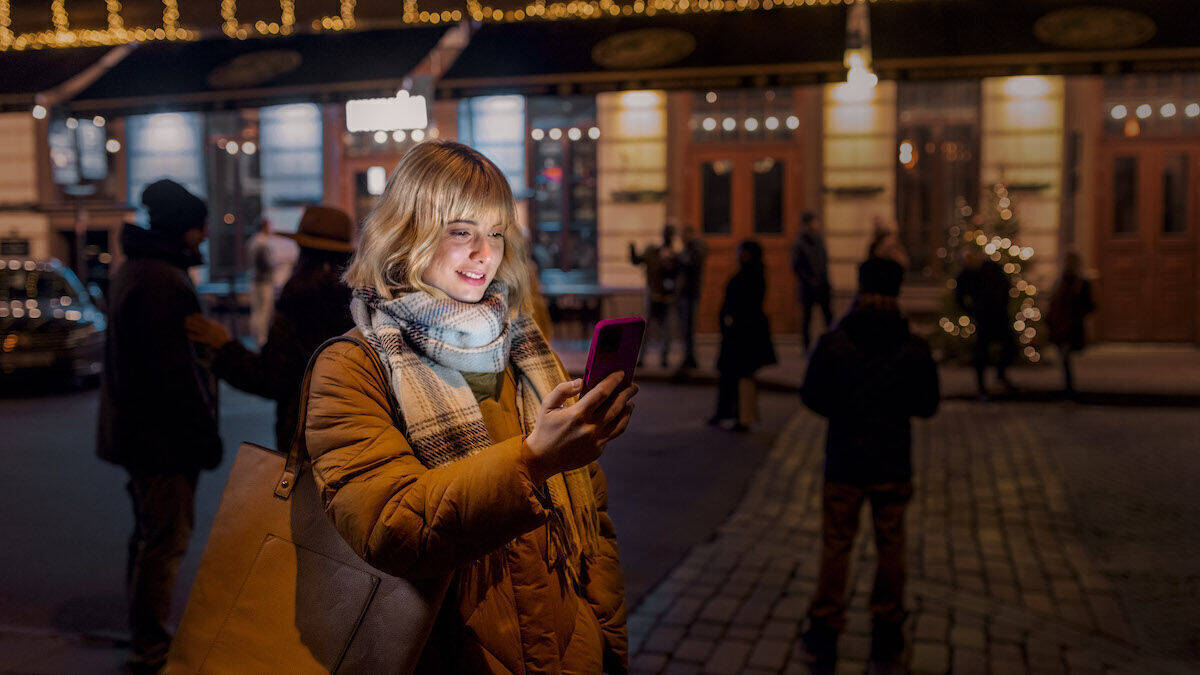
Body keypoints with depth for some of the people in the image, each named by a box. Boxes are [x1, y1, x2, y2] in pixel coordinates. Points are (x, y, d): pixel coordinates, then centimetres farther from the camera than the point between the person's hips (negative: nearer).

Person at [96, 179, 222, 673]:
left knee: (150, 535, 20)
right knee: (165, 540, -3)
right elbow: (175, 369, -24)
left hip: (138, 430, 11)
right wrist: (203, 435, -17)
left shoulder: (135, 270, 14)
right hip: (163, 435, -11)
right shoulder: (161, 281, -20)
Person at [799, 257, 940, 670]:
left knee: (835, 547, 10)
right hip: (893, 462, 1)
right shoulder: (913, 348, -9)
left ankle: (824, 635, 17)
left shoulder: (832, 343, -13)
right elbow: (927, 405, 0)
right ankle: (887, 632, 26)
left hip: (844, 461, -1)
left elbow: (811, 396, -4)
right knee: (890, 547, 16)